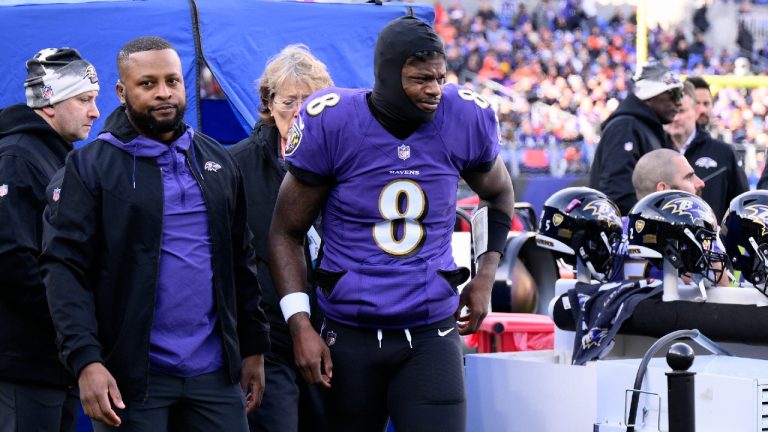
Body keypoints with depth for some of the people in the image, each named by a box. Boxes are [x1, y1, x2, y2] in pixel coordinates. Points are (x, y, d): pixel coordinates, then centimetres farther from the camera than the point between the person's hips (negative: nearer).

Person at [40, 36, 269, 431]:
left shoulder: (218, 162, 12)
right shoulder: (90, 166, -3)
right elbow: (65, 268, -9)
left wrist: (253, 347, 12)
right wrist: (86, 360, -19)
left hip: (215, 372, 4)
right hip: (131, 376, -4)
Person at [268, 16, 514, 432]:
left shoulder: (464, 120, -4)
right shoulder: (331, 125, -10)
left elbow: (498, 194, 20)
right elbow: (287, 232, 0)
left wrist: (486, 273, 10)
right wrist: (299, 323, -9)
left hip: (431, 335, 1)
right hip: (349, 337, -1)